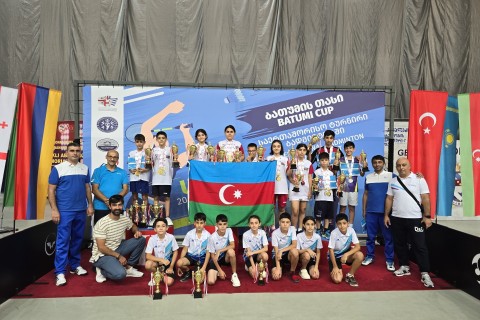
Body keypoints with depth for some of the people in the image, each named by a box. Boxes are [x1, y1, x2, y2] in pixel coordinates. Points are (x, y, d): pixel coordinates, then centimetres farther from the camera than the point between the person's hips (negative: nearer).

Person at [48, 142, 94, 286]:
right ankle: (60, 272, 4)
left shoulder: (84, 168, 8)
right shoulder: (58, 168, -3)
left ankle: (75, 265, 25)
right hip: (64, 211, -4)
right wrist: (54, 210, -10)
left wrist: (90, 205, 7)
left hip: (81, 210, 4)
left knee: (78, 239, 12)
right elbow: (51, 190, -4)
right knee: (63, 241, -2)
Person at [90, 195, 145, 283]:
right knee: (120, 274, -32)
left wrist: (137, 231, -3)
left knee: (141, 239, -4)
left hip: (117, 249, 7)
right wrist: (118, 256, -19)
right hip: (102, 255, -7)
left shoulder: (125, 219, -3)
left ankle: (128, 268, 5)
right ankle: (102, 271, 0)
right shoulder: (102, 223, -23)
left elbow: (133, 226, 21)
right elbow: (101, 247, -21)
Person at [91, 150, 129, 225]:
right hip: (100, 207, -1)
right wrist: (106, 200, -17)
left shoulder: (123, 172, 9)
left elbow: (125, 189, 2)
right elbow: (94, 189, -3)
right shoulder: (98, 171, 4)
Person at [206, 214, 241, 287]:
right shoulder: (212, 237, -19)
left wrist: (219, 251, -30)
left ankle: (234, 275, -15)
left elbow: (232, 246, -22)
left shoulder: (229, 231, -13)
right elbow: (212, 255, -12)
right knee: (210, 281, -21)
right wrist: (219, 270, -16)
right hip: (215, 259, -1)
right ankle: (217, 272, 16)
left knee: (231, 251, -35)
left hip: (226, 257, 1)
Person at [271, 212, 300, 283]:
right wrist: (278, 268, -27)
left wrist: (281, 250, -30)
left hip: (288, 254, 1)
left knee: (294, 251, -34)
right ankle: (280, 267, 15)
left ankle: (292, 272, -9)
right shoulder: (275, 233, -20)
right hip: (277, 254, -1)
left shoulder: (292, 229, -14)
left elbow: (294, 245, -20)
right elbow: (276, 251, -21)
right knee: (276, 276, -22)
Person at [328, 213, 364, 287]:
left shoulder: (351, 230, -16)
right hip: (335, 256, -3)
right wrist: (335, 267, -17)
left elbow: (357, 247, -18)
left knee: (360, 255, -28)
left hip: (346, 253, 4)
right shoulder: (334, 233, -25)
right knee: (337, 279, -21)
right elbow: (331, 250, -18)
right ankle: (333, 271, 16)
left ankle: (350, 275, -5)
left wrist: (346, 254, -31)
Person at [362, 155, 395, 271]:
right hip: (371, 212, 2)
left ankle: (389, 260, 13)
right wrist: (363, 210, 10)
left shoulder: (391, 176, 0)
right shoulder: (368, 177, 8)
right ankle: (370, 256, 20)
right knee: (370, 236, 9)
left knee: (388, 237, 4)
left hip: (386, 211, -2)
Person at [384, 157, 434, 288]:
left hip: (415, 218, -4)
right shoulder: (392, 182, 7)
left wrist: (427, 216, -8)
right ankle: (404, 267, 27)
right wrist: (386, 215, 7)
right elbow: (389, 199, 10)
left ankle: (425, 273, 6)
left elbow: (425, 198, -5)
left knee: (420, 246, -1)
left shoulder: (419, 179, -4)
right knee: (399, 244, 12)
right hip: (397, 218, 4)